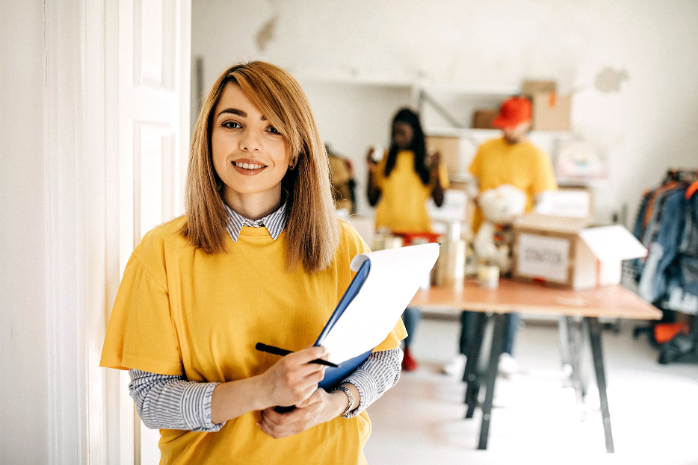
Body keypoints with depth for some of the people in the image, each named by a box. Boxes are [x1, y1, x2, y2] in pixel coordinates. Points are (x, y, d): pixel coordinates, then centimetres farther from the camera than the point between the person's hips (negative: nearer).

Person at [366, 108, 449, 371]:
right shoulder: (386, 159, 6)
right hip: (387, 232, 0)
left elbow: (439, 202, 3)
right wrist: (372, 171, -5)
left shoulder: (427, 161, 6)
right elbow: (372, 200, 6)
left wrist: (436, 173, -10)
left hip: (417, 233, 0)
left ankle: (407, 349, 15)